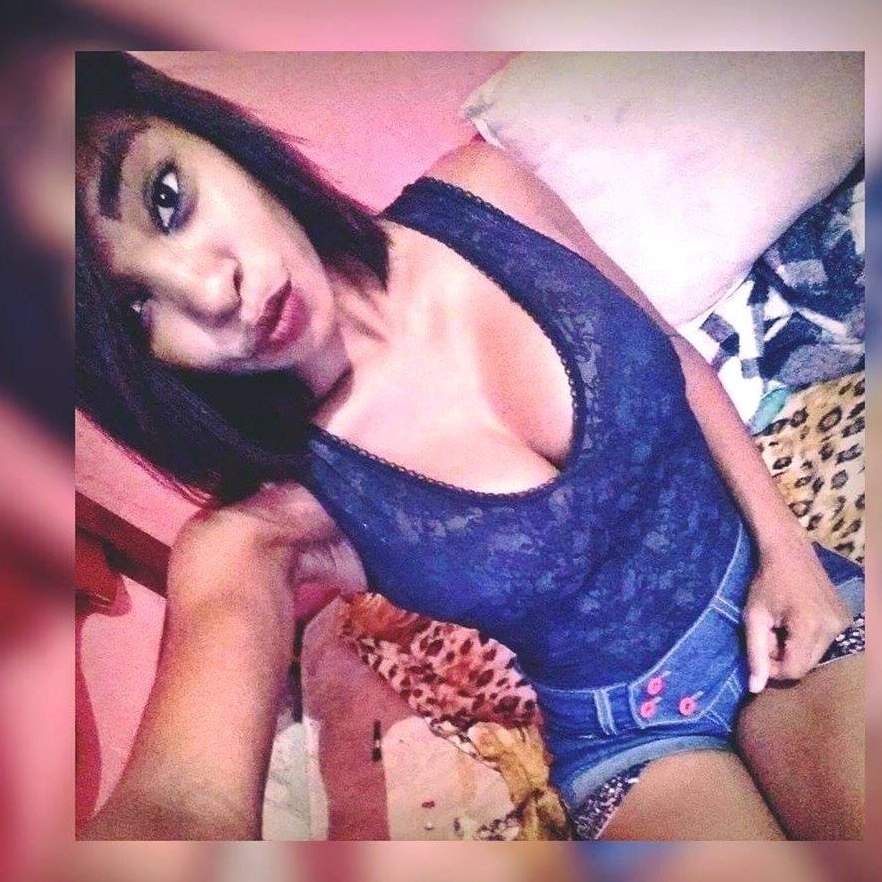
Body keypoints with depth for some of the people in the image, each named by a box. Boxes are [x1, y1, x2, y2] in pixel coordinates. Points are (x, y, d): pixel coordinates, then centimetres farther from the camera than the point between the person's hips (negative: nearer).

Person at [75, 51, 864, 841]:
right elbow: (186, 797, -37)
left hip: (779, 597, 2)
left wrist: (783, 542, -5)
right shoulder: (254, 528, -21)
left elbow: (673, 355, 0)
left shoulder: (482, 194, -14)